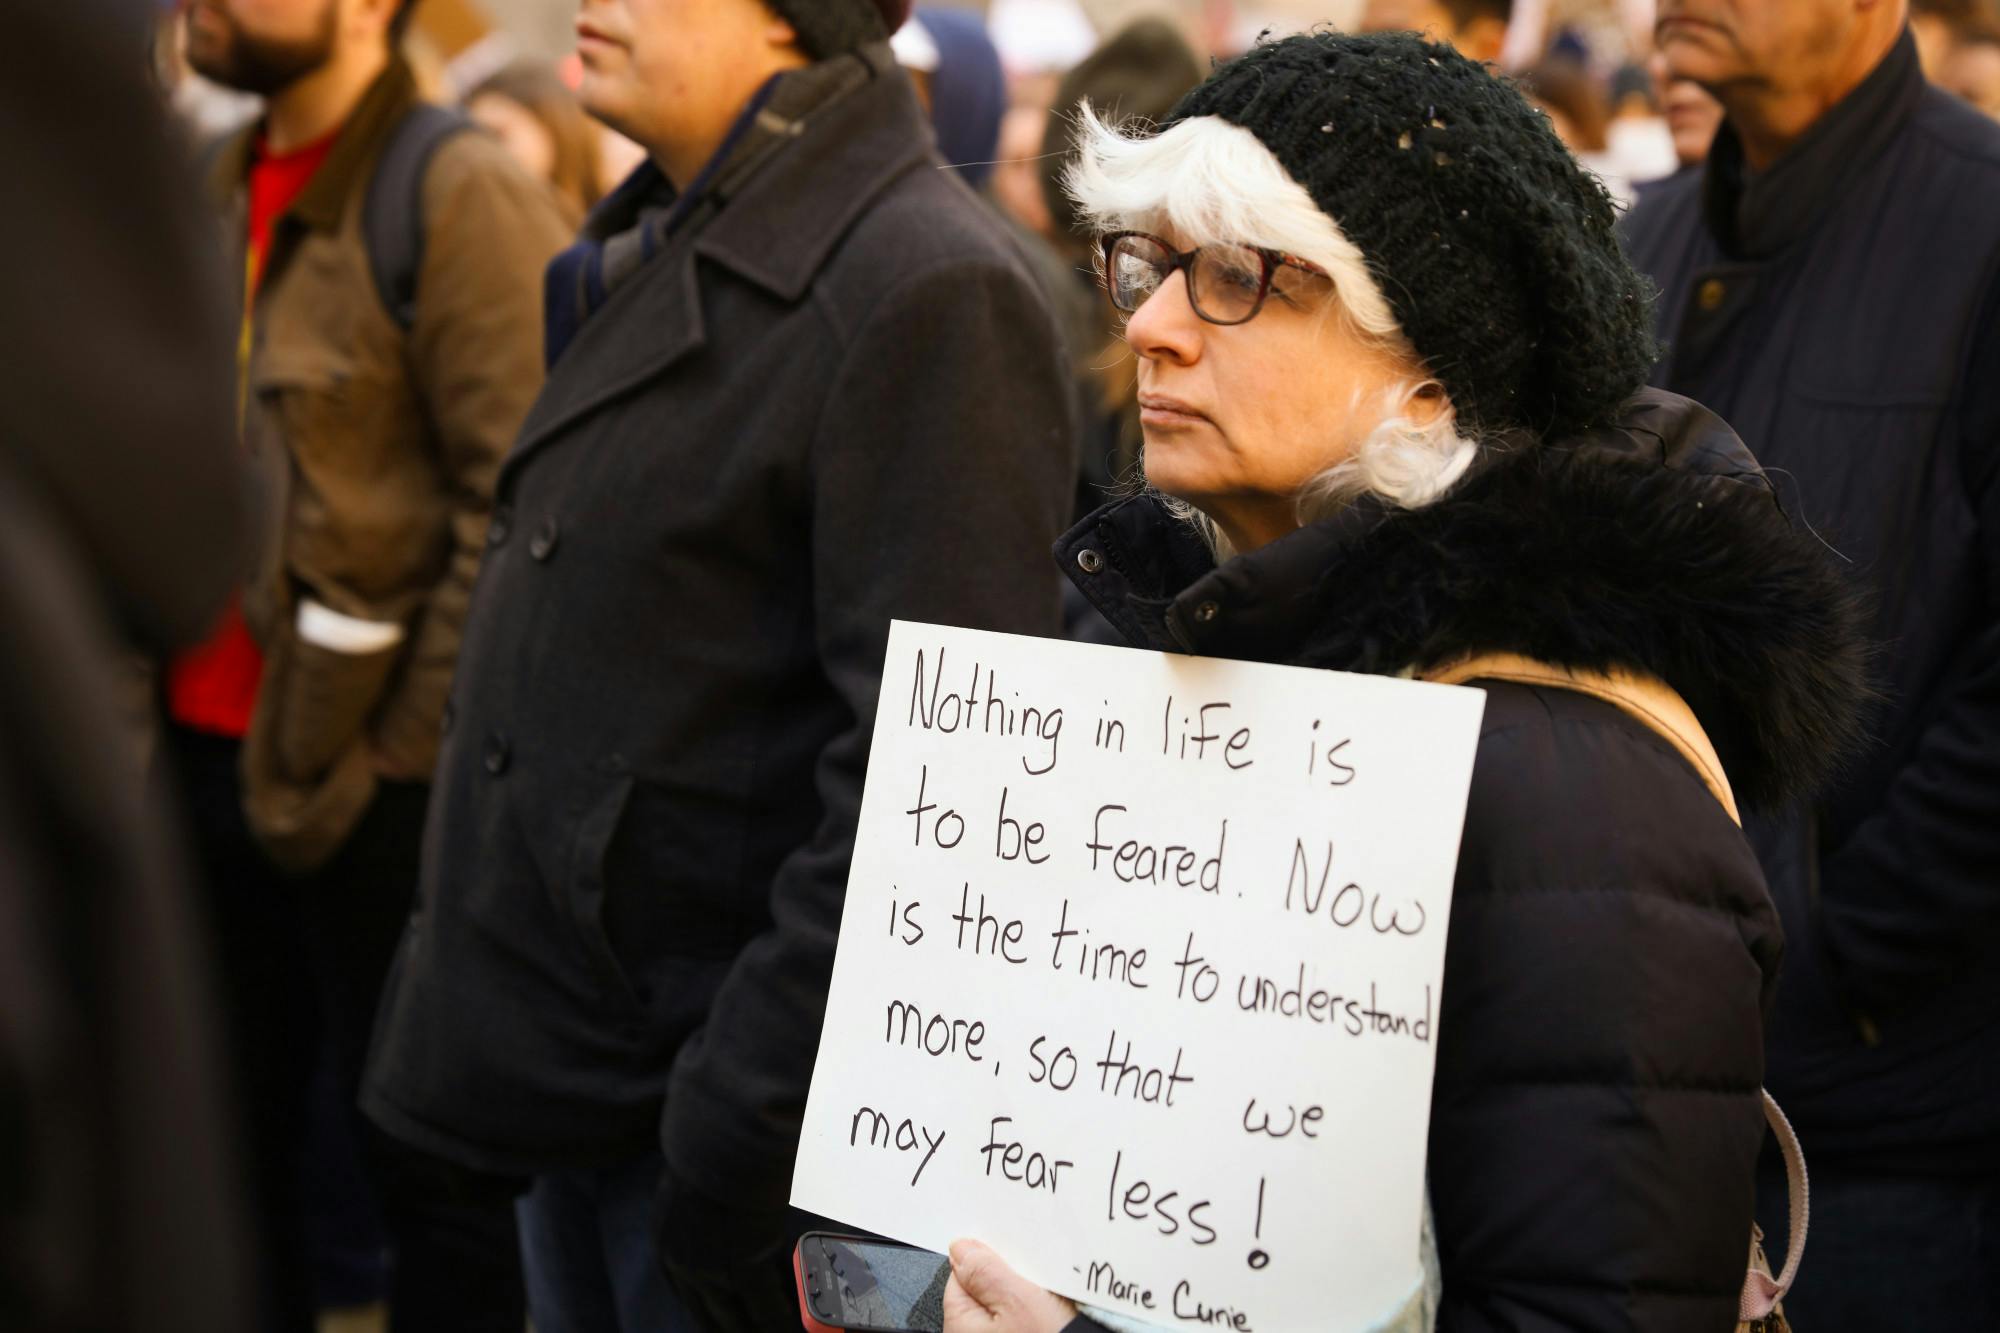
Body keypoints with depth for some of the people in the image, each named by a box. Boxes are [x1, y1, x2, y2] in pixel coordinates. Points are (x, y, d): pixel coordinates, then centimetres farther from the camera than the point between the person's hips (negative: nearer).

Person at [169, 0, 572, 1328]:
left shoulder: (459, 198, -11)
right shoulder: (208, 193, 12)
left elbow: (518, 513, -16)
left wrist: (396, 754, -15)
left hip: (366, 776, -7)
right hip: (207, 754, 7)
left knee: (428, 1159, 4)